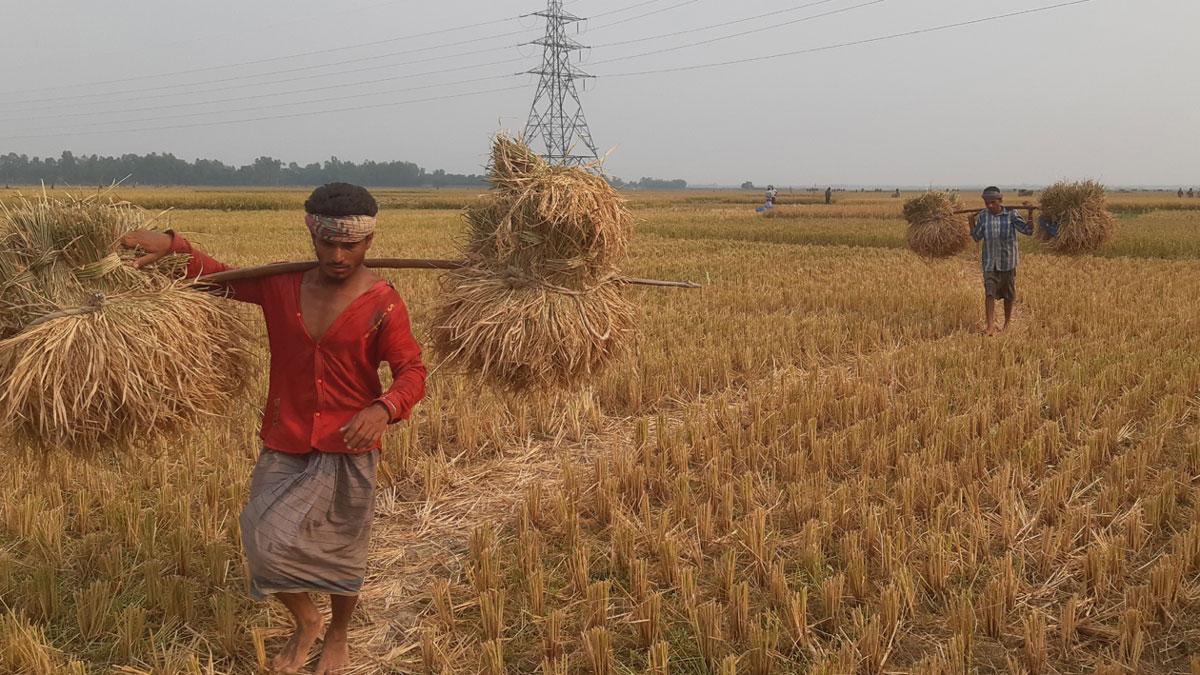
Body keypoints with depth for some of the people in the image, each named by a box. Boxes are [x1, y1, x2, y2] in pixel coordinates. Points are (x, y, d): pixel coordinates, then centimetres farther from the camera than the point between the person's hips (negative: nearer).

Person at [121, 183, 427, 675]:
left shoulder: (382, 304, -13)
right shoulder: (282, 285, -2)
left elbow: (412, 371, -16)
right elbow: (220, 276, 10)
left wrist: (384, 408, -37)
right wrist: (172, 245, -8)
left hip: (348, 452, -3)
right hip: (284, 447, 3)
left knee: (343, 553, 12)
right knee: (266, 543, -1)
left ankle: (338, 635, 41)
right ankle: (305, 622, 31)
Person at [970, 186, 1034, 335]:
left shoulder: (1011, 215, -6)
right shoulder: (983, 216, 2)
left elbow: (1027, 230, -11)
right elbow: (977, 237, 4)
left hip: (1007, 261, -1)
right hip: (990, 262, 1)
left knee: (1008, 295, 11)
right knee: (989, 293, -12)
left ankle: (1007, 324, 28)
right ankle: (990, 327, -15)